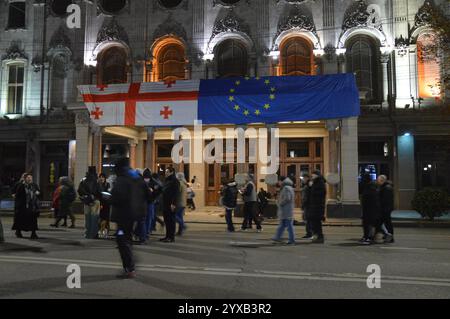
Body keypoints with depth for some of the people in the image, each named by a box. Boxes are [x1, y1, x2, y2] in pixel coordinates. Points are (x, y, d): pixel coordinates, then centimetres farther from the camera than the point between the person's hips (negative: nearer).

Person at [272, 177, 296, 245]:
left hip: (286, 211, -11)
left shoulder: (286, 188, -16)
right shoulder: (289, 188, 17)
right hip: (285, 211, 11)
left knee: (289, 225, -6)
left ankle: (292, 240, -2)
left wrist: (280, 203, -11)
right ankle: (277, 237, 23)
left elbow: (287, 198, -24)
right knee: (282, 225, 15)